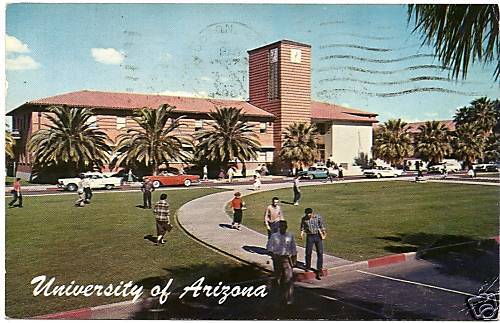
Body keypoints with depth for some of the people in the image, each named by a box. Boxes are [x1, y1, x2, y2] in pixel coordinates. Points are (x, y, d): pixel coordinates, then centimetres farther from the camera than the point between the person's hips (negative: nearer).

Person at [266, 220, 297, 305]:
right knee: (278, 278, 10)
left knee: (289, 279, -9)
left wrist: (294, 260, 7)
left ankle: (289, 299, -5)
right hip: (277, 258, 1)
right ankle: (282, 296, 27)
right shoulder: (274, 236, 2)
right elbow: (269, 246, 5)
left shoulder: (290, 236, 4)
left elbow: (293, 248, 10)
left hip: (287, 258, -1)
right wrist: (272, 254, -12)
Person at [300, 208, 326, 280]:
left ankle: (319, 271, 6)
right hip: (309, 236, 0)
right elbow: (302, 228, 6)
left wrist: (324, 233, -8)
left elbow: (322, 226, 2)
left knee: (320, 253, -1)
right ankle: (307, 267, 23)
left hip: (318, 236, 0)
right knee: (308, 253, 0)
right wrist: (302, 235, -9)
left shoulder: (318, 217, -5)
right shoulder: (304, 219, -2)